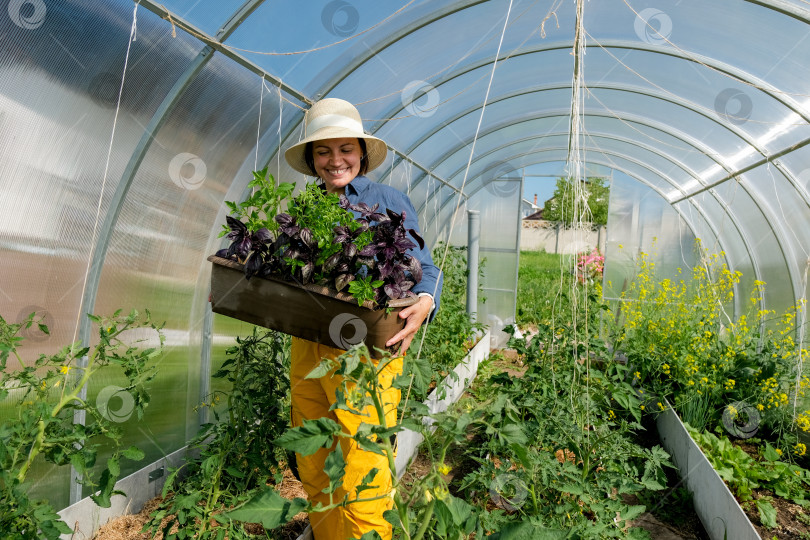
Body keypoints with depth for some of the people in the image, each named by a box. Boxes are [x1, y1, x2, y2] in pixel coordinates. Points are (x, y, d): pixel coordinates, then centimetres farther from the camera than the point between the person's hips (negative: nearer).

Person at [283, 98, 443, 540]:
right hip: (307, 350, 5)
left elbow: (424, 269, -4)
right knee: (313, 471, 18)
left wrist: (424, 302, -25)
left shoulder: (390, 203, 0)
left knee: (361, 481, -3)